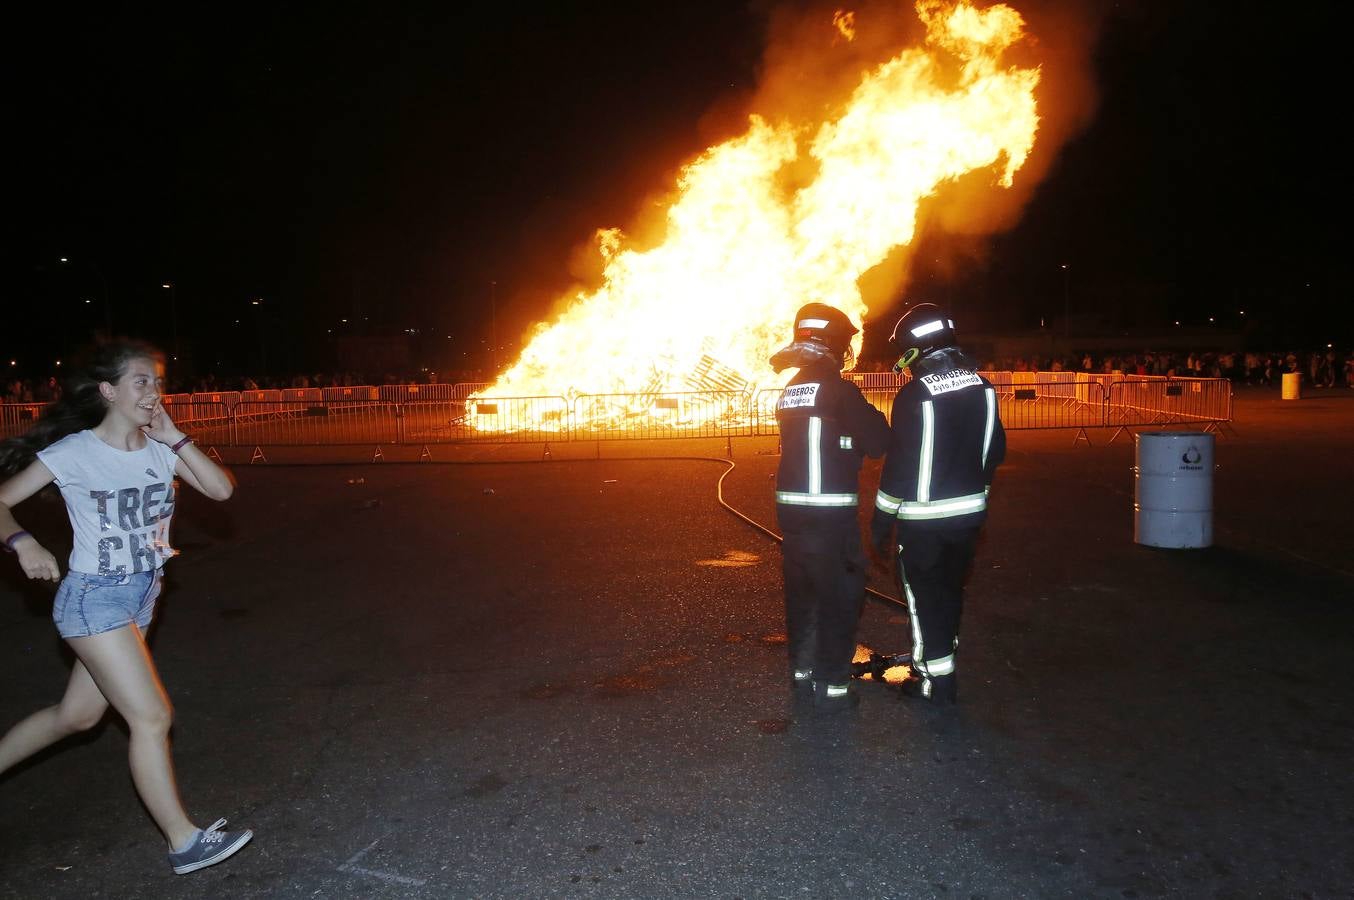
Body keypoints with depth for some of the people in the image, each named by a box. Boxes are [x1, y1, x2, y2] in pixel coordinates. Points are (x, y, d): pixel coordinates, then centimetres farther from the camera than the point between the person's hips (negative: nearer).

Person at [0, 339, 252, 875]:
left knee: (79, 715, 19)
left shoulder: (161, 449, 1)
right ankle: (184, 842, 5)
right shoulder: (73, 452, -12)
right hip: (94, 598, -6)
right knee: (152, 718, -6)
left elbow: (221, 489, -9)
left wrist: (175, 438, -14)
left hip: (142, 595, 7)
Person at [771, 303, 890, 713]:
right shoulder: (837, 388, -13)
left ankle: (802, 674, 27)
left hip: (790, 506, 7)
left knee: (801, 592, 16)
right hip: (830, 512, -7)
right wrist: (876, 419, 9)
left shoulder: (790, 390, 11)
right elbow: (878, 442, -11)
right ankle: (832, 686, 10)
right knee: (840, 597, 4)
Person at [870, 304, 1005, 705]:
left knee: (924, 596, 8)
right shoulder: (981, 386, -1)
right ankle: (940, 657, 37)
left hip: (922, 519, -6)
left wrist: (880, 526, -9)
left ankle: (936, 680, 14)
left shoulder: (914, 395, -19)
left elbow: (898, 466, -18)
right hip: (969, 511, 6)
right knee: (950, 589, 22)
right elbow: (995, 450, 8)